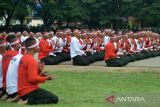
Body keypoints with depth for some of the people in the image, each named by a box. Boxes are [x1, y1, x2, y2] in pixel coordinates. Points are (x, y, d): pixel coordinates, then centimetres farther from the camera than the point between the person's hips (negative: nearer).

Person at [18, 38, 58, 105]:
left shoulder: (24, 58, 12)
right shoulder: (31, 60, -18)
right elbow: (33, 78, -23)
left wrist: (39, 70, 3)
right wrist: (46, 78, -10)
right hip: (29, 91, -10)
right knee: (54, 99, -12)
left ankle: (25, 98, 9)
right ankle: (29, 101, -16)